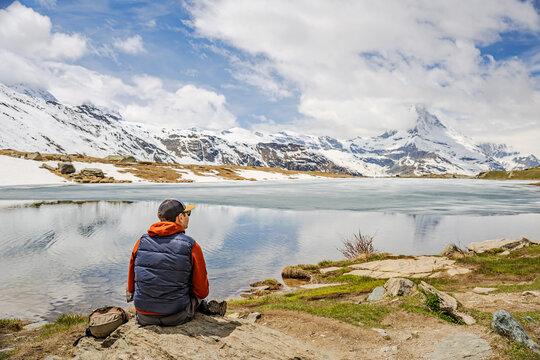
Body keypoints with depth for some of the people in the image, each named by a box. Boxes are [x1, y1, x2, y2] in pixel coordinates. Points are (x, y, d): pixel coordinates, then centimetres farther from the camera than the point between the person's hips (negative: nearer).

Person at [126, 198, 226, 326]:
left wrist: (131, 295, 30)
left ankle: (206, 307, 42)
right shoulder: (191, 246, -13)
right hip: (176, 318, -3)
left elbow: (131, 279, 10)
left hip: (144, 318, 4)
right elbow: (202, 291, -7)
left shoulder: (142, 241, -4)